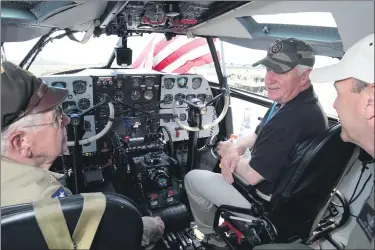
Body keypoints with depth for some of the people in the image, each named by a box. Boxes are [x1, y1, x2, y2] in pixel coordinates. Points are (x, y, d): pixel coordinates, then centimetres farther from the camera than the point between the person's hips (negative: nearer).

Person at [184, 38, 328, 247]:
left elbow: (252, 175, -30)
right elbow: (258, 135, 10)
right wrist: (236, 150, -10)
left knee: (192, 178, 1)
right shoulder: (291, 101, -2)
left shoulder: (295, 119, -36)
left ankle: (212, 234, 25)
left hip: (268, 203, -9)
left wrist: (229, 152, -10)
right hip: (283, 191, 10)